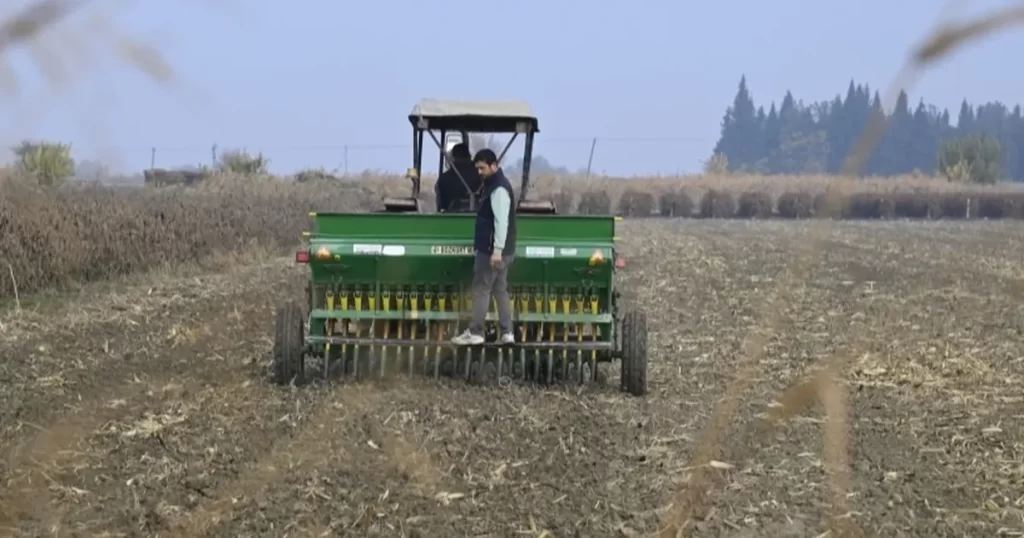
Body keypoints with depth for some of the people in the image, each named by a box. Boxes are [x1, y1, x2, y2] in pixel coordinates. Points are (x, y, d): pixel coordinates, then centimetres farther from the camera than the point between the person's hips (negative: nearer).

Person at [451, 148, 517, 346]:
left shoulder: (499, 188, -18)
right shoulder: (494, 184, 16)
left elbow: (501, 222, -24)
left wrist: (497, 251, -27)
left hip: (493, 250, -10)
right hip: (498, 249, 10)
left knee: (481, 289, -4)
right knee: (500, 290, 10)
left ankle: (475, 333, -1)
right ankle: (506, 333, 10)